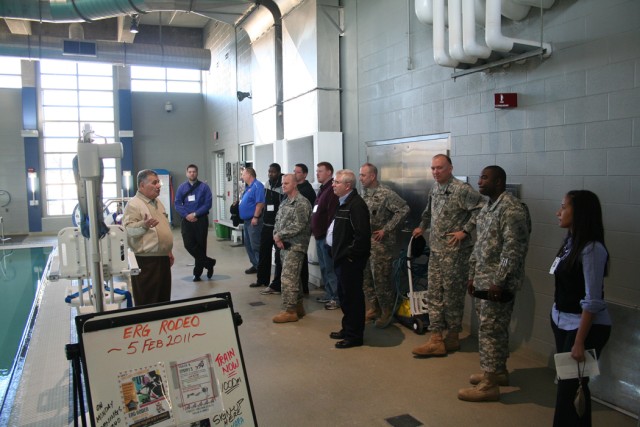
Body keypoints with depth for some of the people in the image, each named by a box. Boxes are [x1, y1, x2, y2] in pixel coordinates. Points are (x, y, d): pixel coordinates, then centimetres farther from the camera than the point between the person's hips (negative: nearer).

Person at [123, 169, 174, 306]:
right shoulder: (133, 204, -12)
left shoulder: (157, 202, 15)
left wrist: (169, 251, 23)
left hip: (163, 258, 8)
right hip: (146, 260, -8)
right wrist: (143, 225, -42)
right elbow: (129, 228, -24)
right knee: (147, 301, -2)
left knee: (164, 297, 16)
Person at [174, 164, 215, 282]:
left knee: (201, 245, 3)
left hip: (201, 220, -2)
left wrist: (195, 214, -13)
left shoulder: (204, 187, 1)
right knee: (189, 244, -9)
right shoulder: (182, 187, 8)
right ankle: (208, 263, 7)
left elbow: (208, 203, -6)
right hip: (187, 220, 2)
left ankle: (198, 272, 17)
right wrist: (186, 215, -12)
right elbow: (177, 203, 3)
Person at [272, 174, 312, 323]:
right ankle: (298, 306, 22)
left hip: (295, 246, -9)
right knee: (293, 277, 14)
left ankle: (289, 311, -5)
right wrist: (277, 237, -4)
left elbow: (298, 226, -20)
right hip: (284, 245, 9)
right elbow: (277, 221, 15)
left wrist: (279, 235, -13)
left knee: (288, 278, -11)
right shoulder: (284, 202, 15)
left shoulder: (302, 203, -13)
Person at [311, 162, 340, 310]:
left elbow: (333, 215, -22)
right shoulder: (322, 189, 18)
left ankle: (337, 298, 2)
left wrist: (329, 234, -24)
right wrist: (315, 230, 17)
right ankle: (329, 294, 26)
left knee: (331, 268, -5)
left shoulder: (333, 190, -14)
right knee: (324, 268, 16)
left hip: (326, 236, -10)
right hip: (319, 235, 10)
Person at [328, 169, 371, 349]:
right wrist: (337, 253, 12)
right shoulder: (343, 202, 13)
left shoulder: (356, 204, -18)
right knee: (344, 295, 19)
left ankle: (354, 336, 11)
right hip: (342, 258, 10)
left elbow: (362, 234, -25)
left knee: (352, 296, 0)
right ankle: (347, 329, 33)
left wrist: (349, 254, -19)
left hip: (350, 260, -10)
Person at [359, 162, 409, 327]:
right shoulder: (363, 193, 8)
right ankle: (375, 307, 27)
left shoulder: (386, 193, -13)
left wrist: (387, 229, -16)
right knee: (365, 277, 11)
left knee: (381, 279, -1)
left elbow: (404, 209, -17)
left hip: (381, 243, -7)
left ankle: (387, 312, 15)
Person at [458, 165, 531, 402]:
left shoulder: (511, 208, -17)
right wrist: (472, 275, 17)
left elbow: (513, 250, -22)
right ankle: (499, 371, 32)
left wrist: (499, 282, -22)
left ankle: (489, 385, 6)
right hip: (483, 280, 9)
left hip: (497, 283, -9)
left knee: (490, 330, -4)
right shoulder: (488, 207, 13)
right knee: (495, 328, 18)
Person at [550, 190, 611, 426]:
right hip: (562, 322, 8)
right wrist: (557, 317, 13)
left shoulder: (592, 249, -21)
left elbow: (592, 301, -22)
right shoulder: (571, 241, 4)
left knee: (570, 386, 2)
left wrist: (579, 342, -20)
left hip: (586, 327, -8)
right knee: (568, 381, 16)